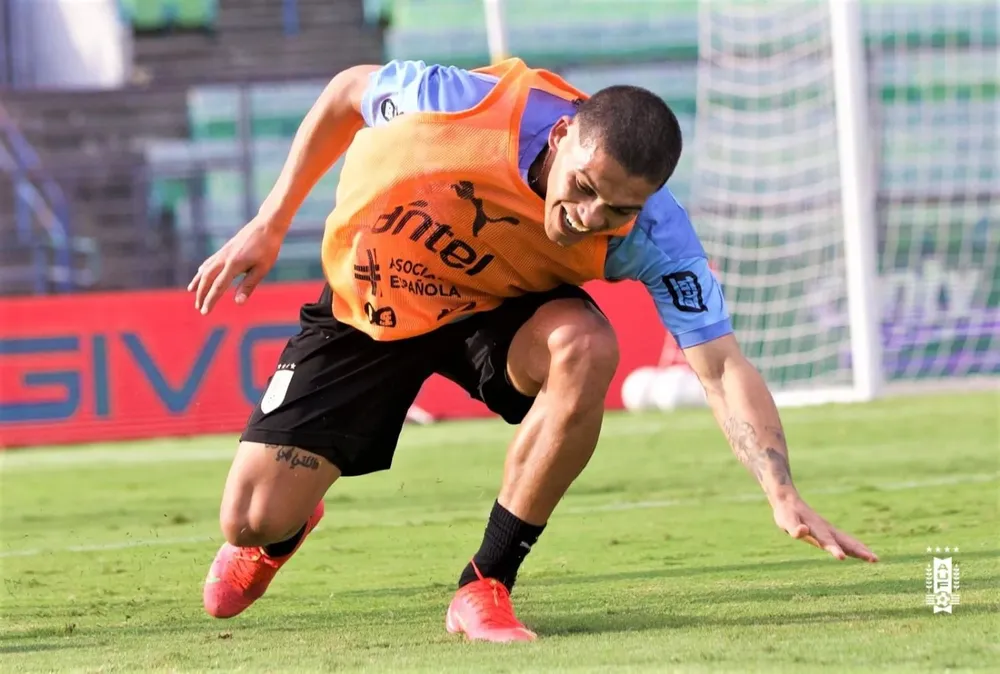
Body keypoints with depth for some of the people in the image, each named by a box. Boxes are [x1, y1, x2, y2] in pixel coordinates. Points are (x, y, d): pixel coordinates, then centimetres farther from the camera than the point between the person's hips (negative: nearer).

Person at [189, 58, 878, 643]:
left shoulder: (653, 235, -31)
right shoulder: (467, 103, -34)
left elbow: (723, 366, -33)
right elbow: (348, 91, -13)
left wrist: (782, 493, -48)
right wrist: (270, 225, -9)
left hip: (500, 309, 0)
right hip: (369, 299, 0)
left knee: (586, 347, -36)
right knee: (252, 520, -7)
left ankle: (485, 587, -19)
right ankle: (282, 531, 37)